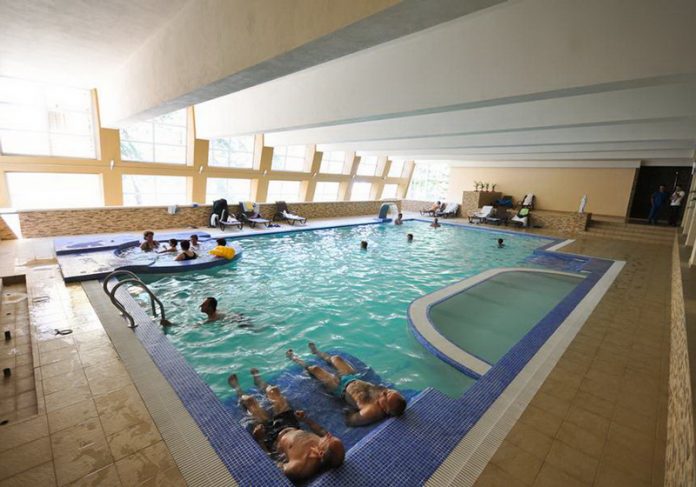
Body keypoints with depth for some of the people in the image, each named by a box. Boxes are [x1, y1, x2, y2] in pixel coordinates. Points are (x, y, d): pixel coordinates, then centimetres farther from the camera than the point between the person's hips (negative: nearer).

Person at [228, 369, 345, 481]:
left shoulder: (299, 467, -44)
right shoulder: (332, 446, -29)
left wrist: (259, 439, -22)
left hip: (273, 436, -4)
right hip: (292, 427, 4)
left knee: (249, 399, 5)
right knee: (273, 390, 12)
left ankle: (237, 389, 43)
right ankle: (257, 379, 50)